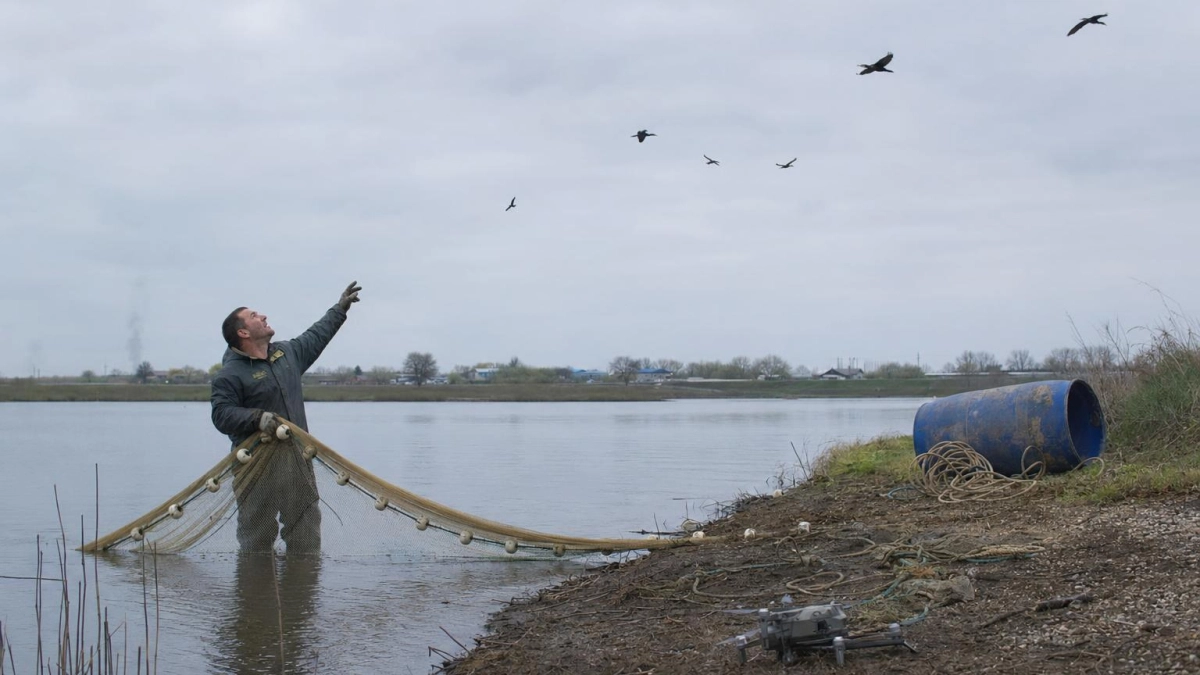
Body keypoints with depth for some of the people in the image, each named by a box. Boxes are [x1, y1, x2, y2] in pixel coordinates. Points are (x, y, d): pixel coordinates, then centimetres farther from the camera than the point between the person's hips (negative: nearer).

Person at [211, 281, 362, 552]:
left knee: (306, 526, 8)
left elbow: (315, 337, 30)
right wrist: (256, 418, -30)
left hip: (298, 460, 7)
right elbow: (222, 415, -16)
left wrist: (340, 308, 37)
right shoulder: (230, 374, -10)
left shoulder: (288, 352, 13)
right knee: (257, 533, -1)